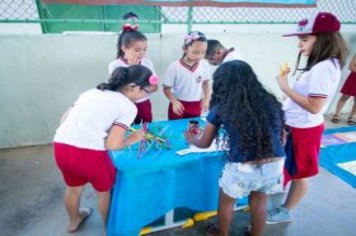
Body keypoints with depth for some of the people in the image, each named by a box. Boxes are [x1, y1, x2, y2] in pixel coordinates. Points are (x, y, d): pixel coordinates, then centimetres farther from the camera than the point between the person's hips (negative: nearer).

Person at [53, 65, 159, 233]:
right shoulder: (128, 107, -2)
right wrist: (133, 139, 7)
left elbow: (64, 119, 18)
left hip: (61, 147, 7)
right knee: (105, 189, 23)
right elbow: (112, 144, -10)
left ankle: (74, 221, 58)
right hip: (89, 153, -6)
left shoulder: (92, 92, 18)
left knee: (74, 187, 32)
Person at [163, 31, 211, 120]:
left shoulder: (204, 65, -8)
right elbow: (166, 88, -10)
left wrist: (207, 97, -5)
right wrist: (174, 101, -26)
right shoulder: (174, 67, -18)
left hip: (196, 106, 3)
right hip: (179, 105, -3)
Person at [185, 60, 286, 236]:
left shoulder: (221, 108, -3)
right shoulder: (270, 102, 5)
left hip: (243, 168, -3)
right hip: (275, 164, 4)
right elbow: (281, 136, 13)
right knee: (259, 203, 29)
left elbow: (204, 143, 8)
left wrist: (190, 138, 29)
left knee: (226, 202, 26)